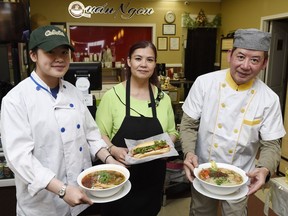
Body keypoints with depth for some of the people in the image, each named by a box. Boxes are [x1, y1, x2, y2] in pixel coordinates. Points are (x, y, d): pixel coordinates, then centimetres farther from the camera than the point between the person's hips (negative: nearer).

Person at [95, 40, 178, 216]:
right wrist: (113, 150, -25)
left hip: (153, 176, 4)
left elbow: (172, 132, 11)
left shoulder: (163, 98, 3)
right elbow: (100, 134, -7)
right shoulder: (112, 95, -9)